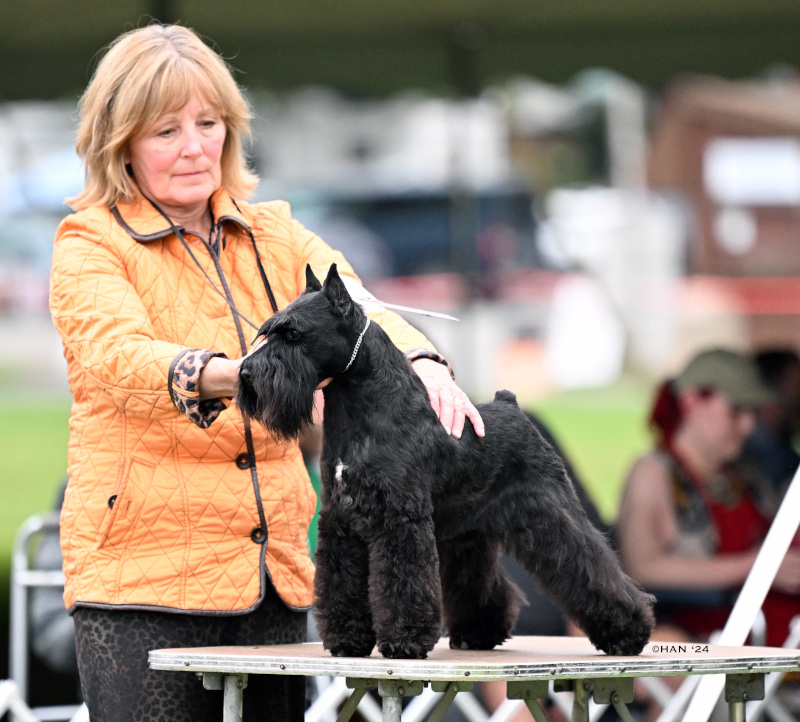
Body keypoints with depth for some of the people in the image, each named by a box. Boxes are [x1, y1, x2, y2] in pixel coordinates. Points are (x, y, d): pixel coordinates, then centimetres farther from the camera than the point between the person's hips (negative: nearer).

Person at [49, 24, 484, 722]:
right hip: (143, 571, -5)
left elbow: (356, 311, -3)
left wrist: (423, 363, -26)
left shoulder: (273, 236, 14)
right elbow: (117, 361, -20)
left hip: (274, 573, 5)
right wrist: (221, 376, -41)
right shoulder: (91, 245, -1)